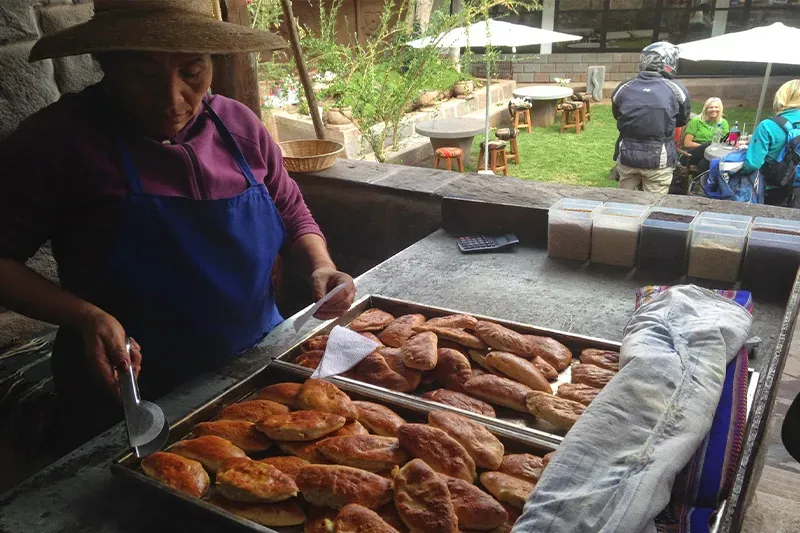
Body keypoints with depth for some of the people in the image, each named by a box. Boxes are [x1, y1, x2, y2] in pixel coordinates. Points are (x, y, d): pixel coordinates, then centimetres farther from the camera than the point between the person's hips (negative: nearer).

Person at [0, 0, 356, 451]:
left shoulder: (240, 125, -3)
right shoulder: (57, 139, -15)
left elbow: (293, 214, 9)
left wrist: (321, 266, -9)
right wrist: (86, 318, -24)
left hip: (256, 366, 5)